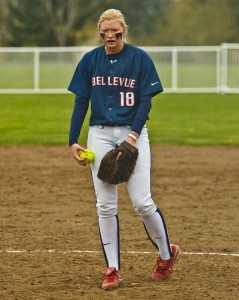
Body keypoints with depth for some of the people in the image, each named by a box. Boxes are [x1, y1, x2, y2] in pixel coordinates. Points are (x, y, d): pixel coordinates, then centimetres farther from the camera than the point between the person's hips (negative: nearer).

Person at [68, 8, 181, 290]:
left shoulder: (140, 58, -2)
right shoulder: (90, 60, 5)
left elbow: (145, 101, -4)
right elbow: (81, 102, 8)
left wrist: (133, 136, -15)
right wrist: (73, 141, 1)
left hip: (133, 132, -2)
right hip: (99, 134, 3)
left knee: (142, 202, -8)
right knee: (105, 205, -1)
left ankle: (167, 254, 15)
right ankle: (112, 269, 5)